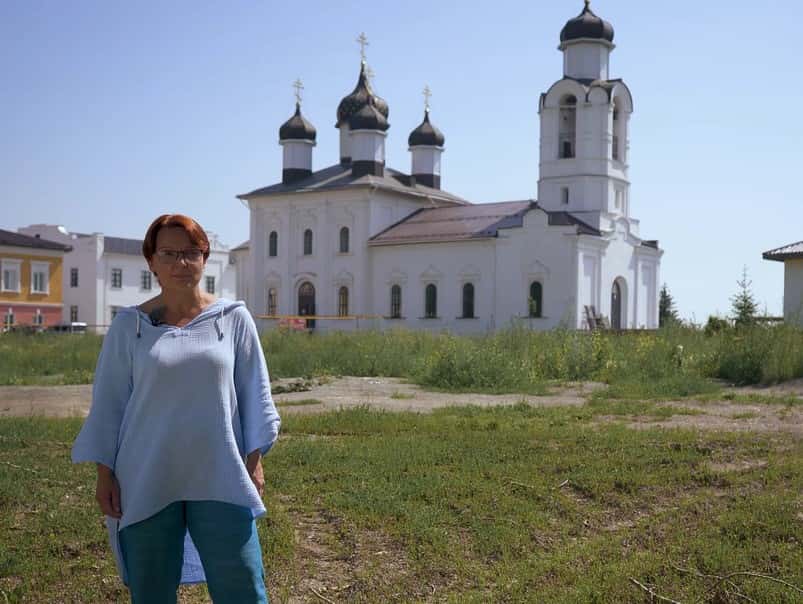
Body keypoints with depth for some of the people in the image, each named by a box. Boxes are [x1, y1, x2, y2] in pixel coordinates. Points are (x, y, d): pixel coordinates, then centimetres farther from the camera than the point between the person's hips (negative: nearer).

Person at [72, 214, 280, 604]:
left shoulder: (233, 319, 2)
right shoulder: (130, 325, 2)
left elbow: (254, 394, 5)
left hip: (219, 481, 0)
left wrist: (254, 460, 1)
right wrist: (105, 474, 2)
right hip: (146, 484, 1)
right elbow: (109, 402, 5)